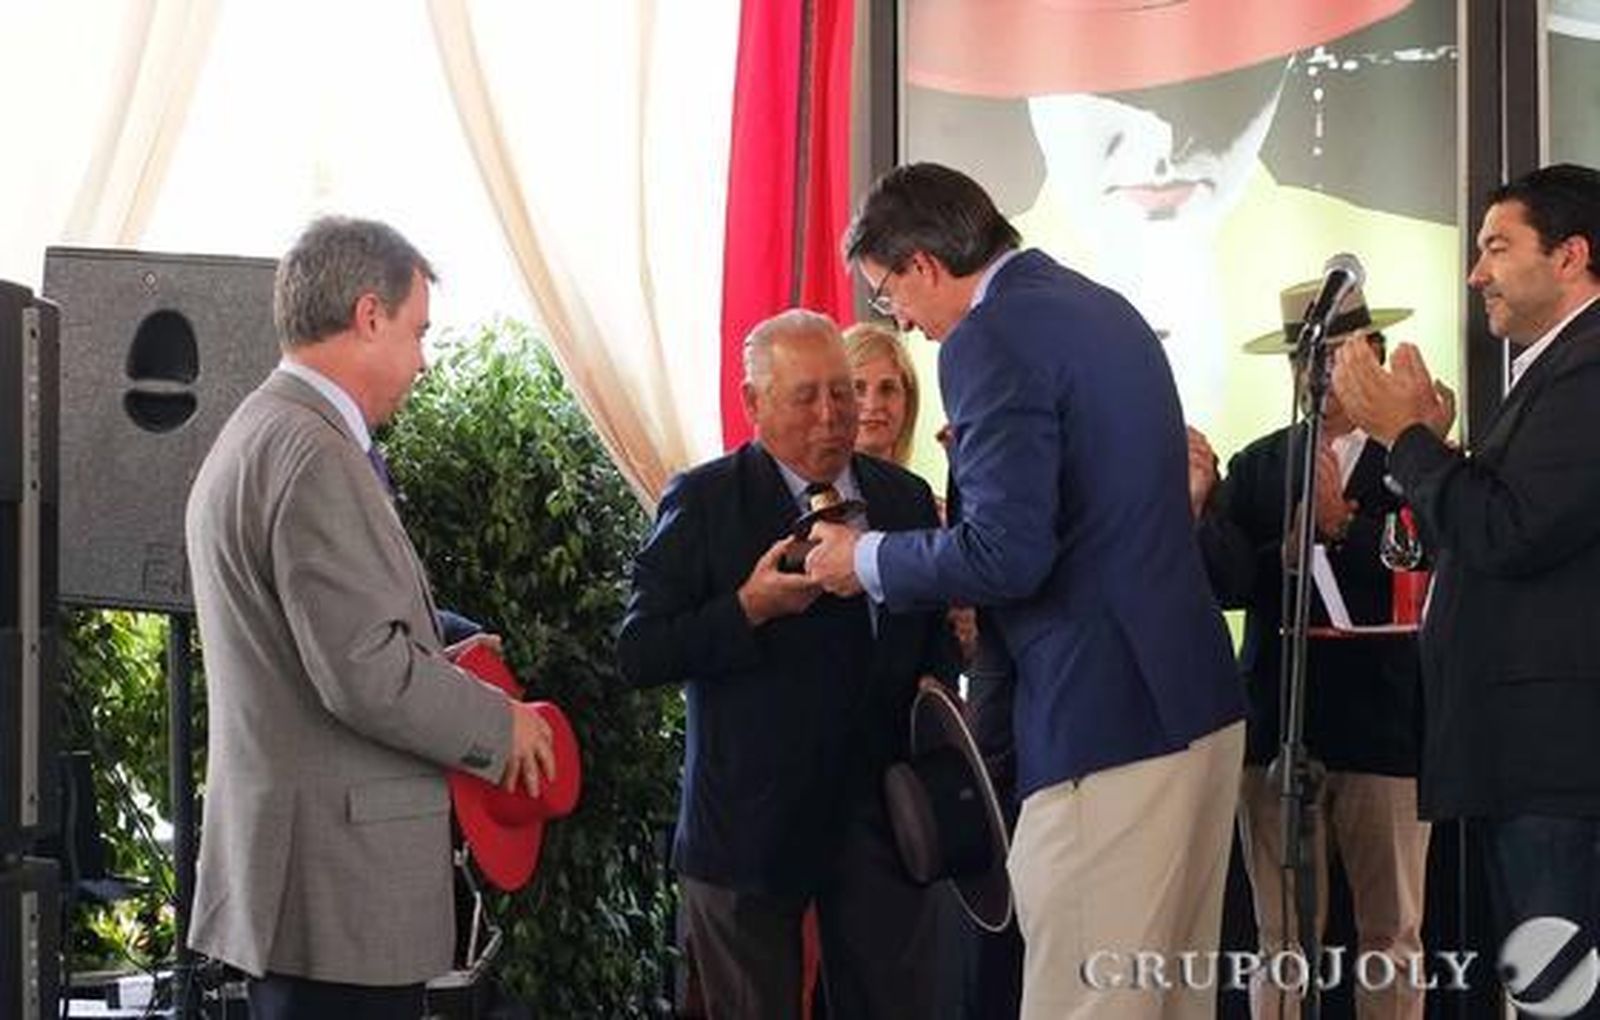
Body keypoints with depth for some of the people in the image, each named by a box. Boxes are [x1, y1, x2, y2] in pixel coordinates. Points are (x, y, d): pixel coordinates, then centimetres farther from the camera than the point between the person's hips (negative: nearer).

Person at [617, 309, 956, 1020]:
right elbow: (638, 654, -8)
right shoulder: (702, 503, -3)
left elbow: (937, 645, 16)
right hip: (751, 821, -3)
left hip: (883, 812, 3)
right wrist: (749, 608, -22)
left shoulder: (907, 499, 9)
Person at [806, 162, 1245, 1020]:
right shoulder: (1107, 310, 16)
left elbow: (1006, 553, -19)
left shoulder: (990, 339, -13)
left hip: (1107, 724, -10)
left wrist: (868, 561, -4)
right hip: (1199, 702, 10)